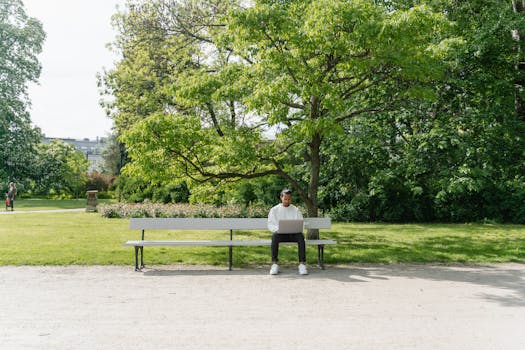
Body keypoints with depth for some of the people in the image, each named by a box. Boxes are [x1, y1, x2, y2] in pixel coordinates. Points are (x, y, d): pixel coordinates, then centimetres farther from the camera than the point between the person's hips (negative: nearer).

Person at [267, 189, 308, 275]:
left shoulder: (296, 210, 11)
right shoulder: (274, 210, 8)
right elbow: (270, 225, 1)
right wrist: (278, 229, -19)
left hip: (293, 234, 1)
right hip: (280, 234, -1)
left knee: (300, 236, -34)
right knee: (275, 236, -36)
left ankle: (302, 263, -34)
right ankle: (275, 264, -33)